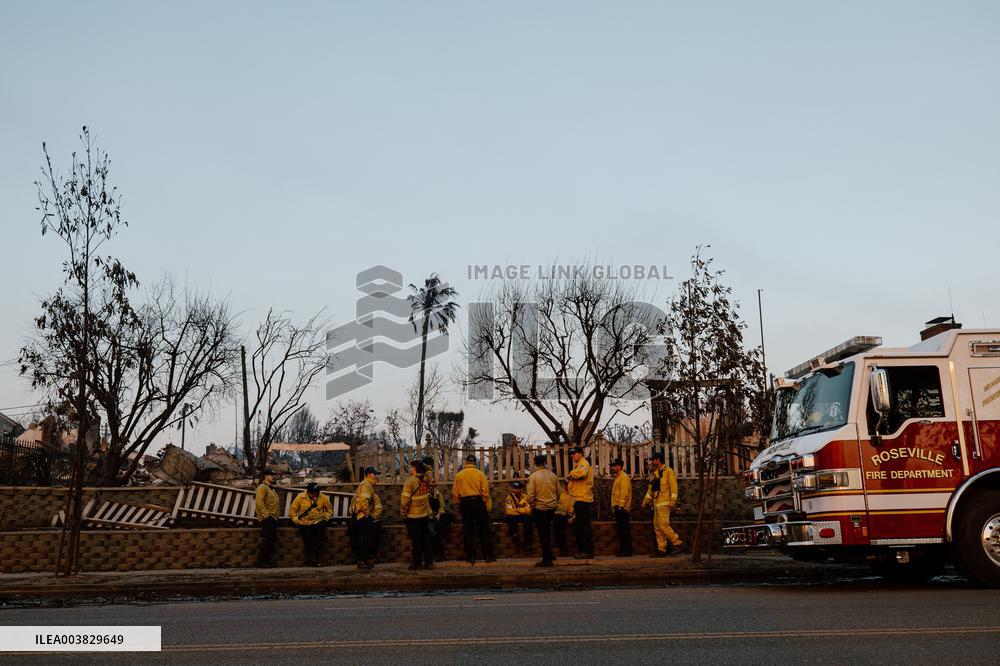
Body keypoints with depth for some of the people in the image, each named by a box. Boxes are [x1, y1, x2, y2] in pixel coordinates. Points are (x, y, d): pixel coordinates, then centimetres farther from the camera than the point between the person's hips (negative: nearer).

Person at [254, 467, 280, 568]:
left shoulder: (270, 488, 23)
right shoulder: (262, 487, -9)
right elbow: (259, 503, -20)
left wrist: (278, 513, 19)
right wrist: (266, 515, -23)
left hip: (273, 519, 10)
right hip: (267, 519, -10)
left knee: (272, 540, 9)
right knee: (267, 541, -11)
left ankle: (268, 560, 14)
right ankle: (261, 561, -8)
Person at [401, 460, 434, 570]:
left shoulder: (410, 481, -15)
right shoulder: (426, 480, 0)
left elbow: (405, 499, -17)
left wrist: (403, 513, -7)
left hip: (413, 516, -5)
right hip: (425, 515, 5)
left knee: (415, 541, 4)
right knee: (426, 540, 11)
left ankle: (416, 564, 10)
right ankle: (429, 563, 15)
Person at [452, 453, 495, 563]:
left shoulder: (458, 475, 2)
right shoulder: (480, 474, -4)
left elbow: (455, 493, 3)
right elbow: (485, 491, -8)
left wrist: (458, 505, 13)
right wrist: (488, 506, -3)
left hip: (464, 503, 2)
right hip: (478, 502, -2)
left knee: (468, 531, 8)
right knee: (483, 531, 5)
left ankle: (471, 556, 9)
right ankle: (488, 555, 6)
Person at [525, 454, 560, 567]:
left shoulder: (533, 477, -12)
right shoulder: (553, 475, 2)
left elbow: (530, 496, -16)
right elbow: (558, 493, 8)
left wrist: (532, 506, 0)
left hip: (539, 508, -5)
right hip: (552, 508, 5)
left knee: (543, 534, 2)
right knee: (547, 533, 22)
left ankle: (547, 559, 4)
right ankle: (549, 555, 27)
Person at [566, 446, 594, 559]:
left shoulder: (584, 463, -9)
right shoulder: (578, 465, 23)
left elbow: (581, 472, -33)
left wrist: (571, 474, -15)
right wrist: (569, 482, 9)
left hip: (583, 500, -11)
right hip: (578, 500, 11)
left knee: (584, 526, -9)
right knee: (577, 525, 15)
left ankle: (588, 551, -6)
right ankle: (581, 550, 22)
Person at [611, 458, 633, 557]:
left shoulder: (624, 477, -10)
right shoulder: (618, 478, 22)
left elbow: (624, 493, -18)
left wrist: (620, 506, -22)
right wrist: (615, 506, 20)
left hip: (622, 509, -10)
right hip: (618, 509, 10)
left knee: (624, 530, -10)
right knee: (621, 530, 10)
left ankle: (627, 550, -10)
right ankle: (623, 550, 13)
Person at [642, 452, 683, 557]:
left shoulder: (668, 471, -5)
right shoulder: (655, 474, 20)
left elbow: (674, 486, -12)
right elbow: (651, 489, 23)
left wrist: (673, 500, -20)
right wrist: (645, 501, 19)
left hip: (664, 503, -9)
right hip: (657, 504, 9)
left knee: (663, 524, -16)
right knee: (657, 526, 5)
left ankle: (676, 542, -3)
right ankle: (661, 550, 6)